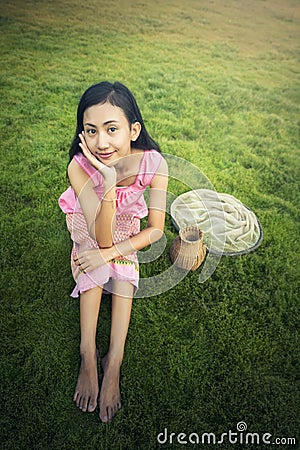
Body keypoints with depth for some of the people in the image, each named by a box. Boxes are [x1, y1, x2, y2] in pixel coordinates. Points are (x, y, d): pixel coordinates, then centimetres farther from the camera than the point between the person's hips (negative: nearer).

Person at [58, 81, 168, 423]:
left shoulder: (153, 163, -31)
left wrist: (110, 252, -33)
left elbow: (156, 229, -23)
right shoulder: (79, 166, -33)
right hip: (88, 226, 0)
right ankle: (88, 356, -14)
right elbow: (101, 237, -37)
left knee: (122, 270, -23)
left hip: (124, 225, 1)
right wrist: (109, 186, -51)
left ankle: (114, 361, -14)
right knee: (93, 268, -26)